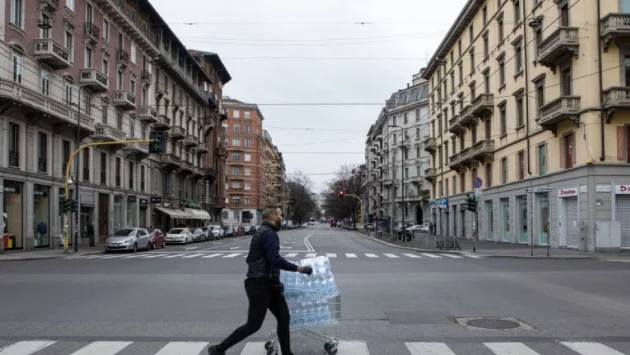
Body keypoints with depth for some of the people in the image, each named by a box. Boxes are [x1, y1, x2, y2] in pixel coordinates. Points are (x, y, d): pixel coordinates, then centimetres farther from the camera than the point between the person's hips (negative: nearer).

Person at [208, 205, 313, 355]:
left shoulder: (263, 232, 16)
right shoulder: (268, 233, -16)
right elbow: (275, 260, -26)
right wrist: (299, 268, -20)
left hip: (268, 284, 10)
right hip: (260, 285, -10)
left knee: (284, 318, 9)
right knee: (254, 324, -4)